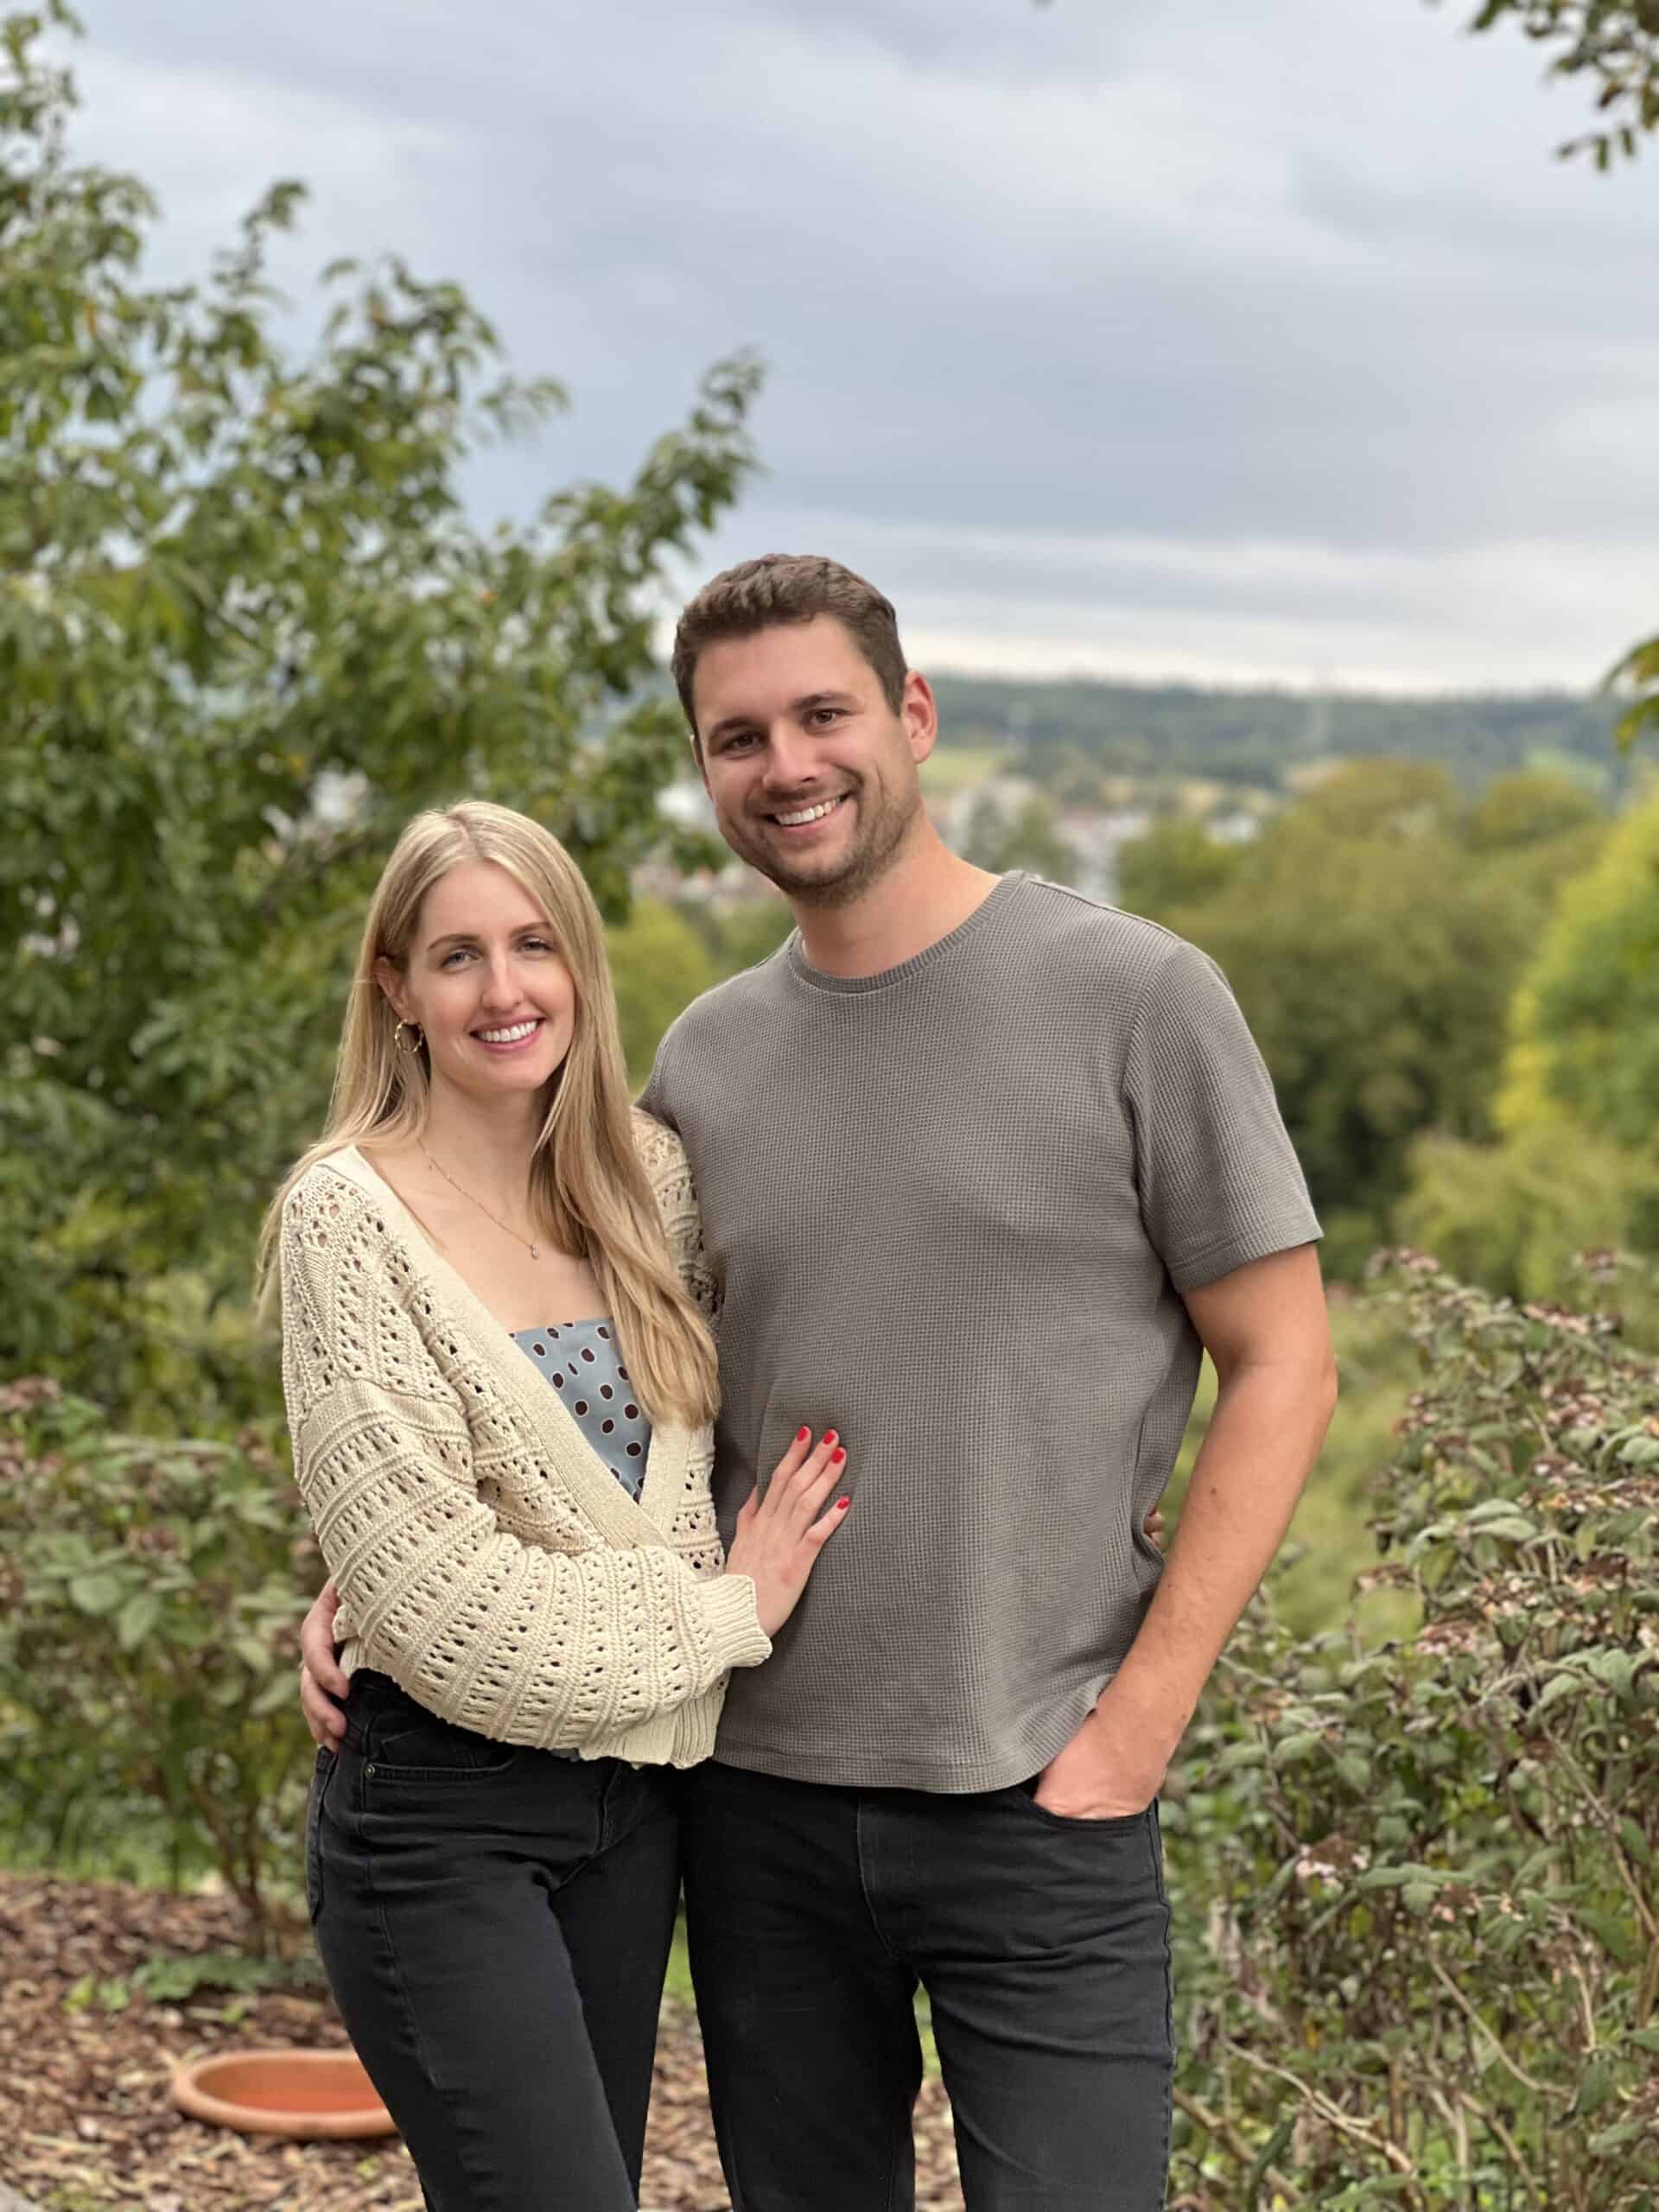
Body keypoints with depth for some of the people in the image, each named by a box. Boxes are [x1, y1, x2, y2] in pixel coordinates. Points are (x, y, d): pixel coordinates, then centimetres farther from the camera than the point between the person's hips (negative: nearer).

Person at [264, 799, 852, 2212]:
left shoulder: (647, 1180, 5)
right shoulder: (348, 1216, -12)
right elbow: (429, 1585, -17)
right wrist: (725, 1610, -10)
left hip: (632, 1787, 6)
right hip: (441, 1814, -6)